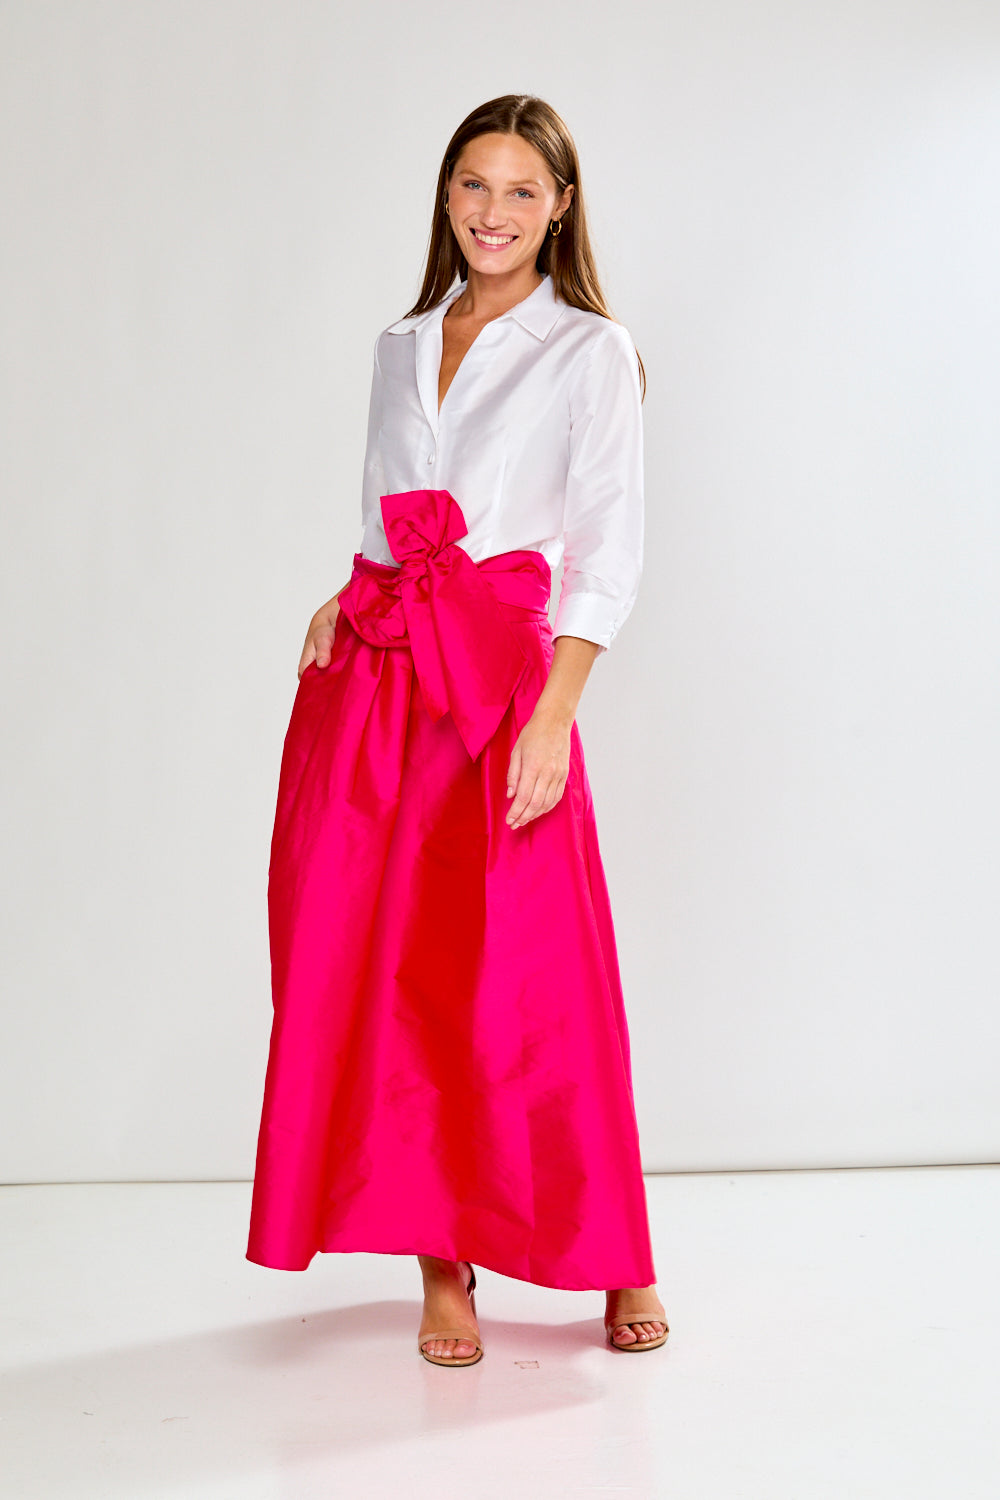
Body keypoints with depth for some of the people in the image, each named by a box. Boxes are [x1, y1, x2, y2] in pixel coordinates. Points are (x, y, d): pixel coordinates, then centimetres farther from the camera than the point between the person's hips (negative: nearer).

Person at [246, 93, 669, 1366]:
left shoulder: (590, 353, 2)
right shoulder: (400, 349, 18)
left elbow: (609, 553, -5)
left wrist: (554, 714, -15)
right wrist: (344, 603, 2)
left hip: (502, 677, -5)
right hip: (368, 683, 5)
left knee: (528, 977, -4)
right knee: (381, 971, 2)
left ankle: (615, 1262, 15)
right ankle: (440, 1265, 14)